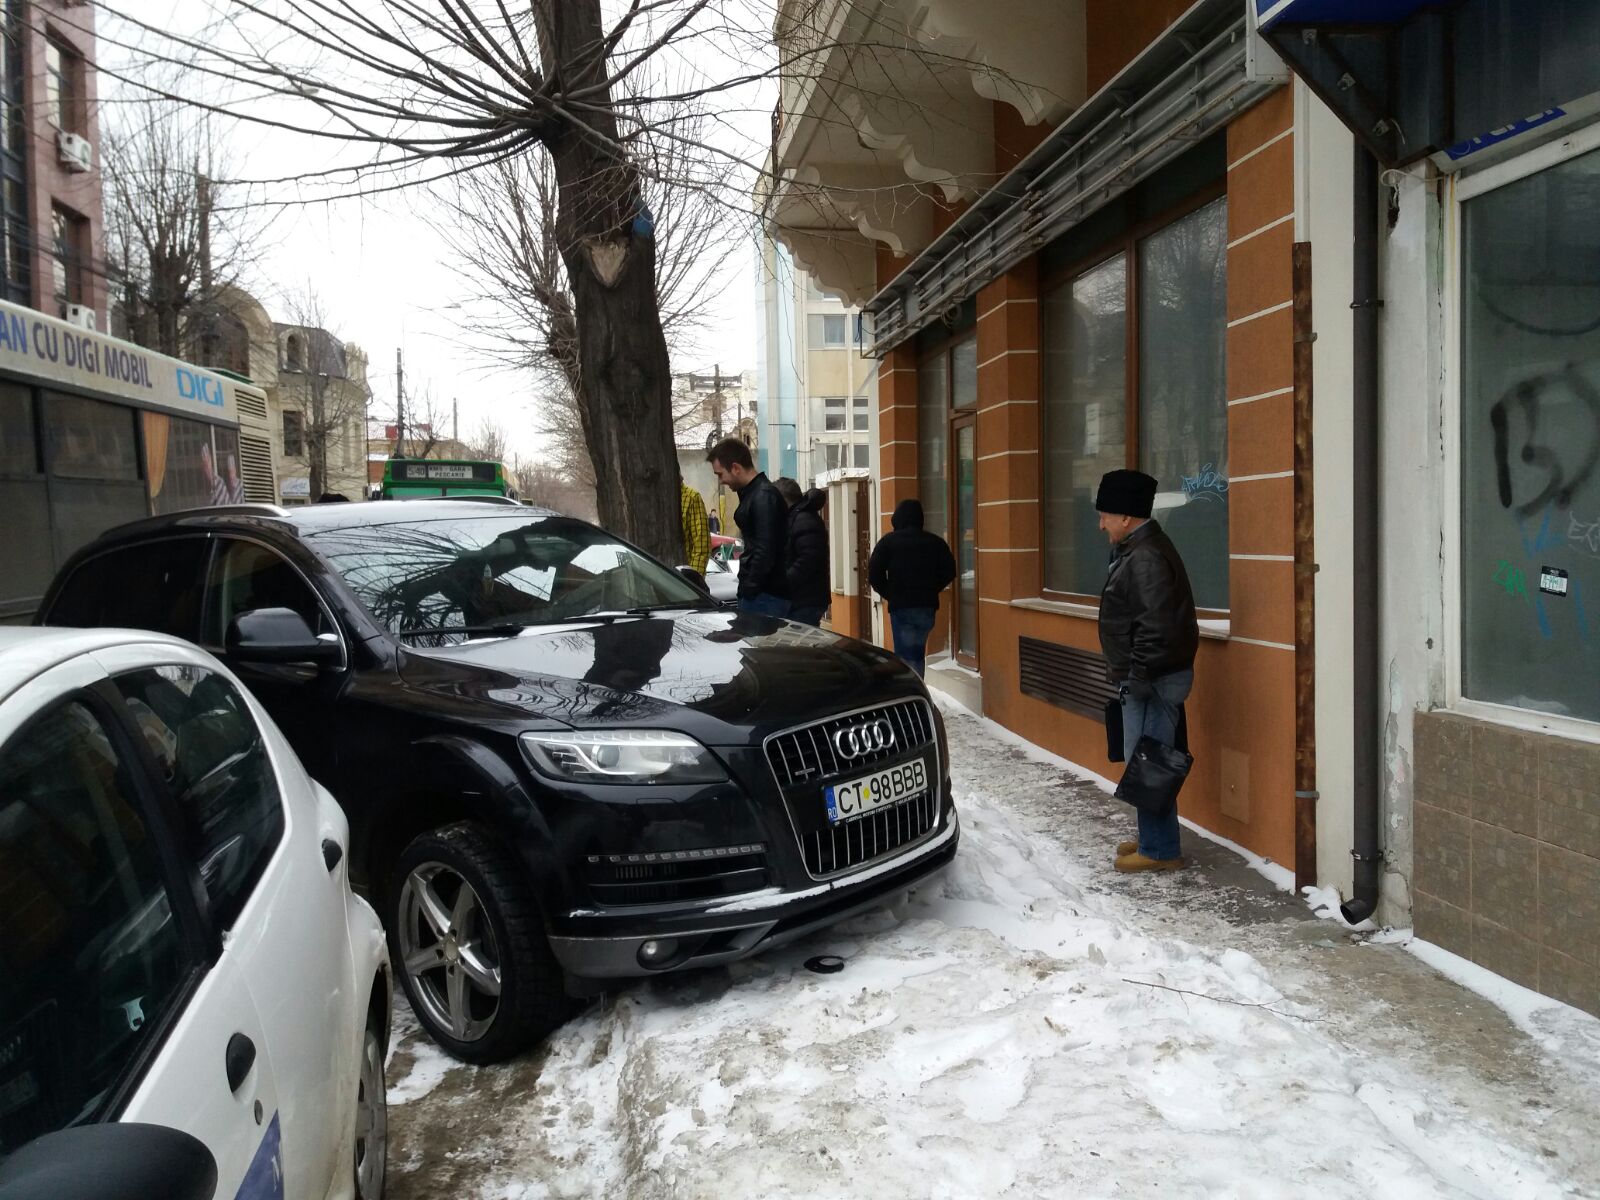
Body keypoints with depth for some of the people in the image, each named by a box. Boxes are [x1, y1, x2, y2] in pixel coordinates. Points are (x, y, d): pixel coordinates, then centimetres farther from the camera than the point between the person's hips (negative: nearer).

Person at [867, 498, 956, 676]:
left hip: (901, 606, -4)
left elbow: (874, 574, -8)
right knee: (918, 653, 17)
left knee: (906, 655, -4)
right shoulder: (936, 542, 7)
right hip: (928, 606, 4)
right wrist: (930, 590, 12)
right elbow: (949, 571, 5)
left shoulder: (888, 541, -2)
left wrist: (889, 594, 5)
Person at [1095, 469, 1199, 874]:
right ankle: (1153, 838, 26)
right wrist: (1127, 673, 21)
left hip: (1152, 682, -11)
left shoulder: (1146, 558, -19)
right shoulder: (1136, 551, 14)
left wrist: (1138, 678, -22)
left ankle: (1160, 850, 5)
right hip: (1145, 678, 11)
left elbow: (1156, 628, -25)